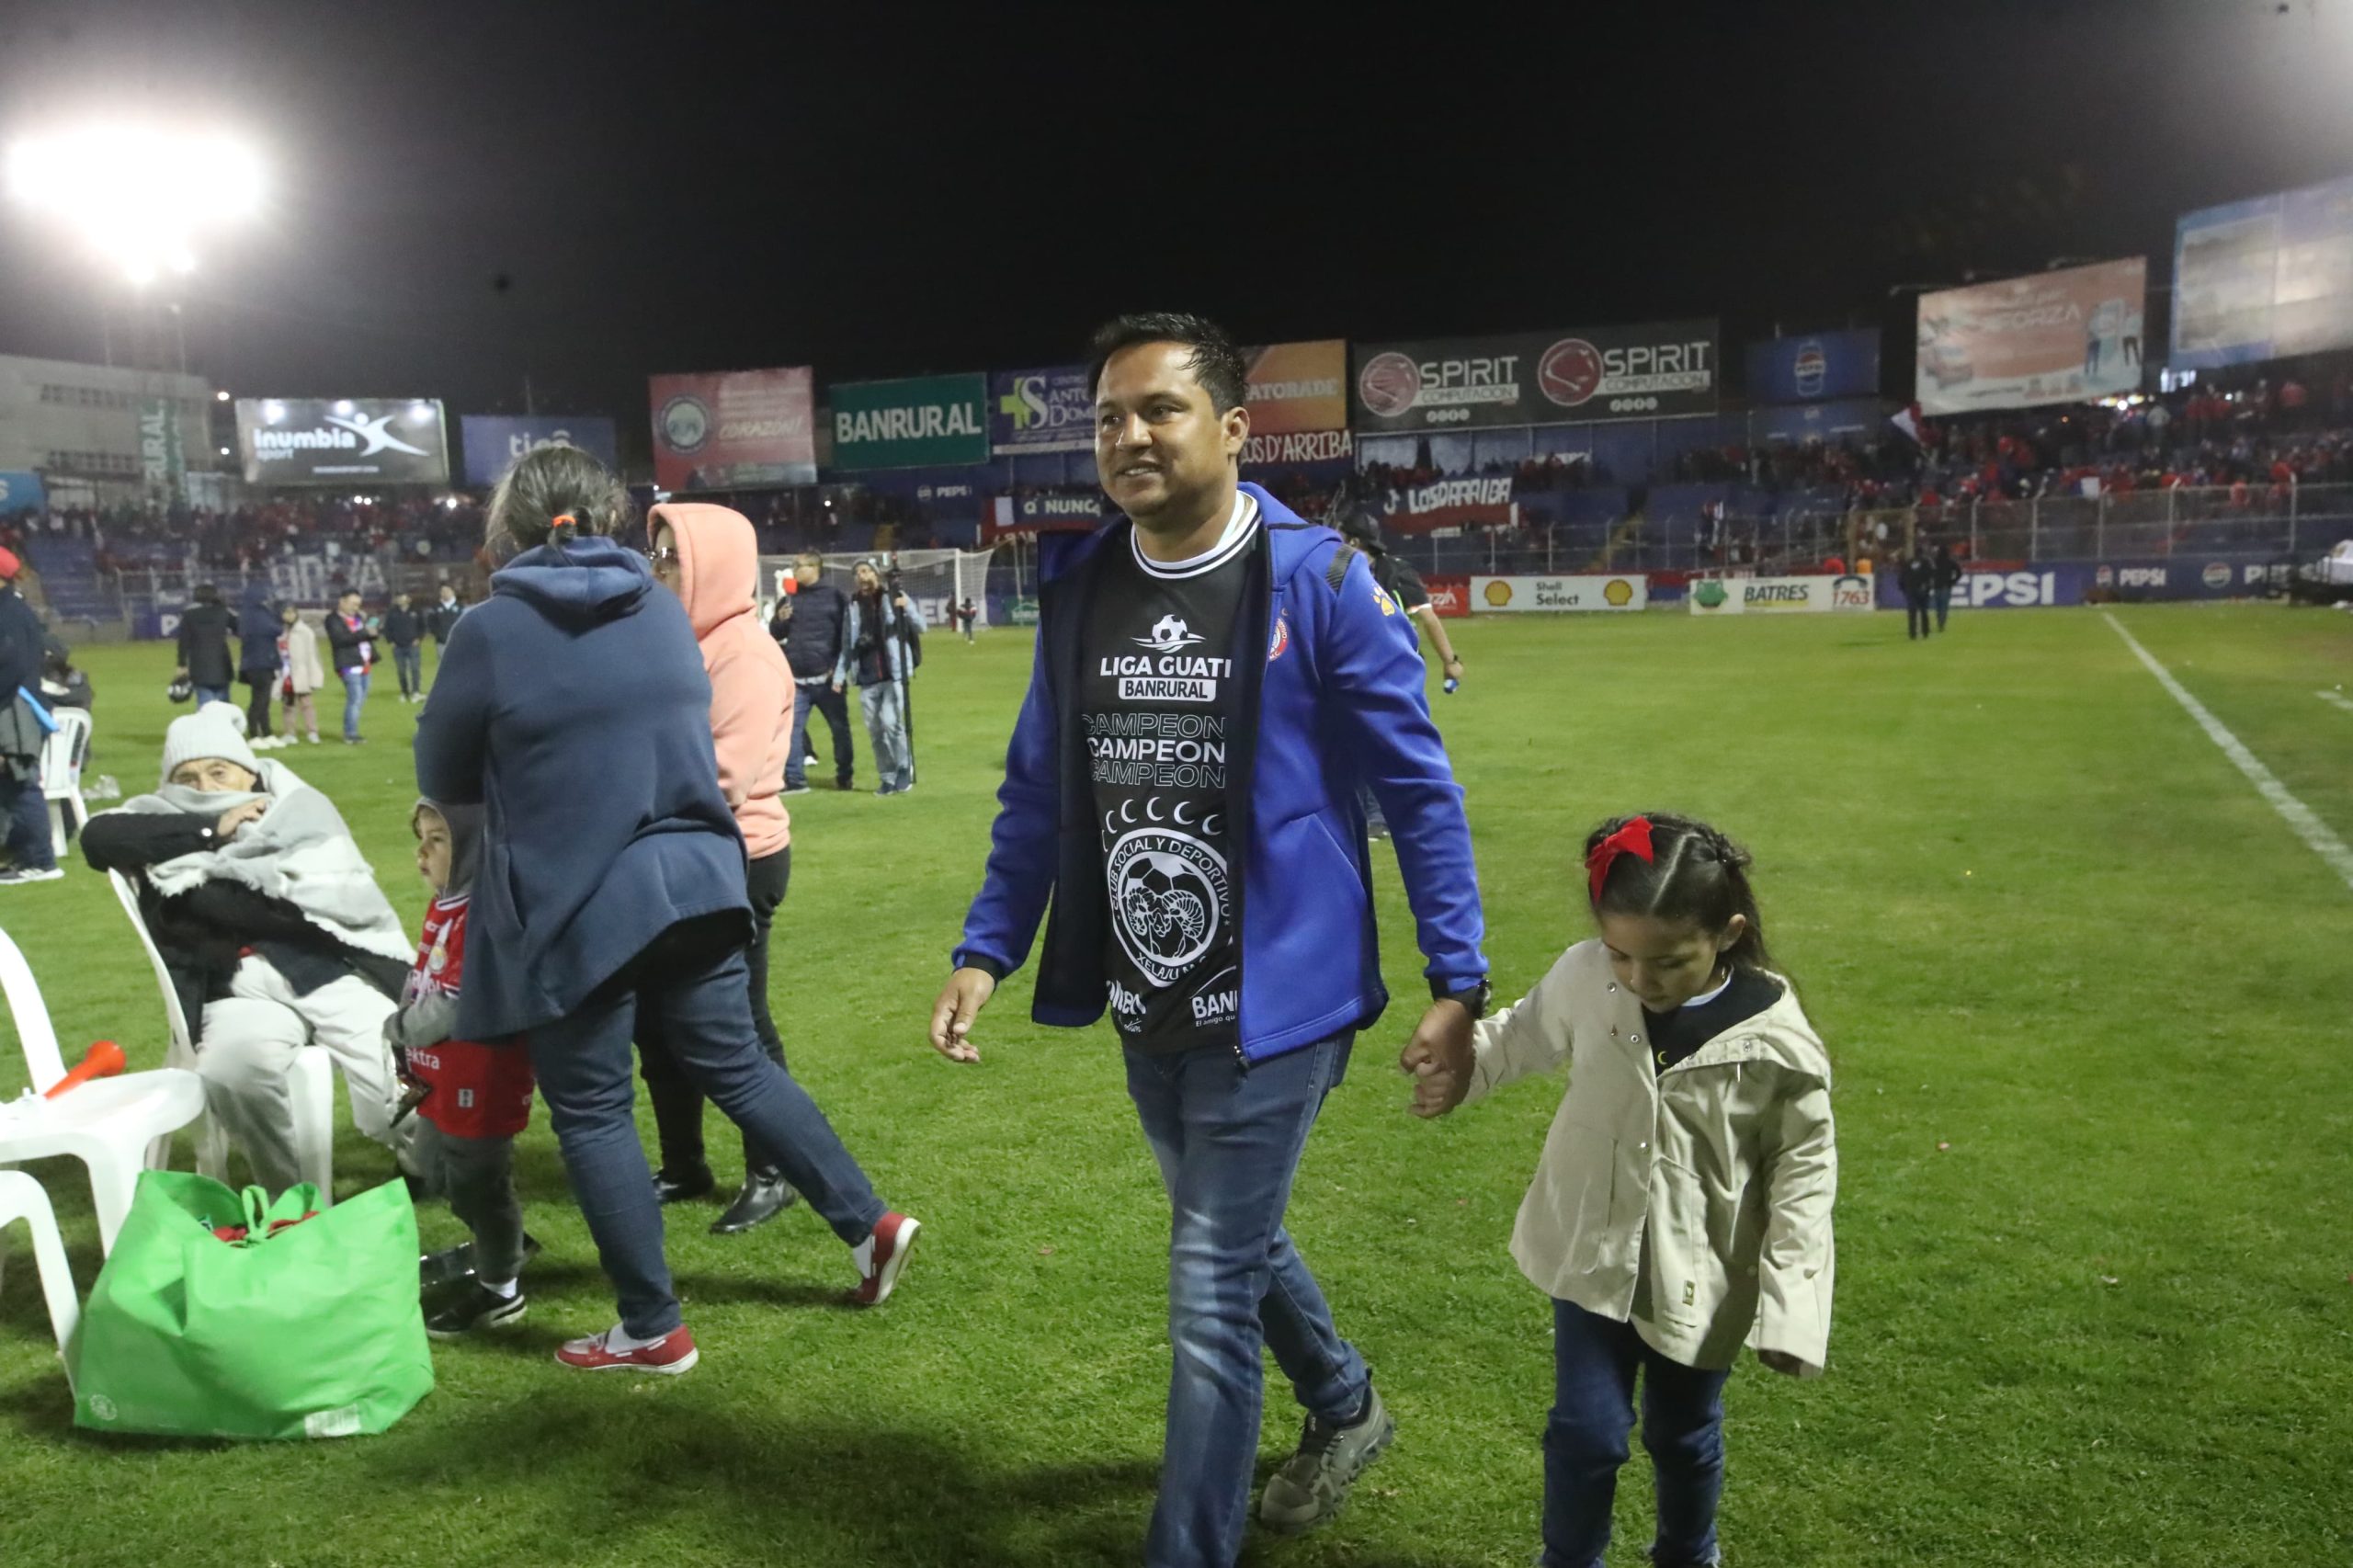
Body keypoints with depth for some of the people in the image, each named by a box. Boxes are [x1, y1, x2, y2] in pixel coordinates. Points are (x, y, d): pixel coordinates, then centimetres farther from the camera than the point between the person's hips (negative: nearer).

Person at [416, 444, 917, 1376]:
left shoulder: (492, 630, -10)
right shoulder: (664, 611, 6)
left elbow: (442, 778, 2)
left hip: (572, 909, -5)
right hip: (694, 883, 6)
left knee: (592, 1115, 8)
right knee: (735, 1066, 18)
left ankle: (652, 1331, 17)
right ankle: (869, 1223, 21)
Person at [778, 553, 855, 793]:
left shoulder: (835, 597, -1)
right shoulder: (788, 599, 11)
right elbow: (775, 634, 16)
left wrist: (839, 668, -8)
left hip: (826, 679, -3)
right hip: (796, 680, 3)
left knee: (840, 728, 7)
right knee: (791, 728, -4)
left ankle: (845, 777, 21)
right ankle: (794, 780, 0)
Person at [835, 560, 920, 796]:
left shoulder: (895, 599, 0)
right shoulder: (853, 607, 11)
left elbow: (920, 627, -7)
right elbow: (847, 646, 15)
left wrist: (907, 609, -26)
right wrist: (839, 675, 7)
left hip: (894, 674, -4)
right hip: (866, 679, 4)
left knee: (891, 723, -16)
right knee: (875, 731, 5)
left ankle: (905, 769, 3)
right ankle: (889, 778, 16)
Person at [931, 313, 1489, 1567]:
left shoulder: (1318, 580, -13)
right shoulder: (1075, 590, 2)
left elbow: (1417, 786, -9)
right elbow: (1036, 792, 10)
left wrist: (1458, 978, -11)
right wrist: (985, 949, 2)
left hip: (1272, 999, -6)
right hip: (1144, 1006, 6)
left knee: (1208, 1295, -2)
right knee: (1233, 1236, 24)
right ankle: (1344, 1408, 52)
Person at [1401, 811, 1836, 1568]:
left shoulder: (1777, 1044, -21)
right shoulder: (1584, 978, -16)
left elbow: (1804, 1168, -10)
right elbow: (1524, 1033, 7)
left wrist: (1790, 1303, -11)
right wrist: (1460, 1066, -9)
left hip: (1700, 1275, -1)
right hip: (1594, 1252, 1)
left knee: (1685, 1435, 21)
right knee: (1587, 1430, 6)